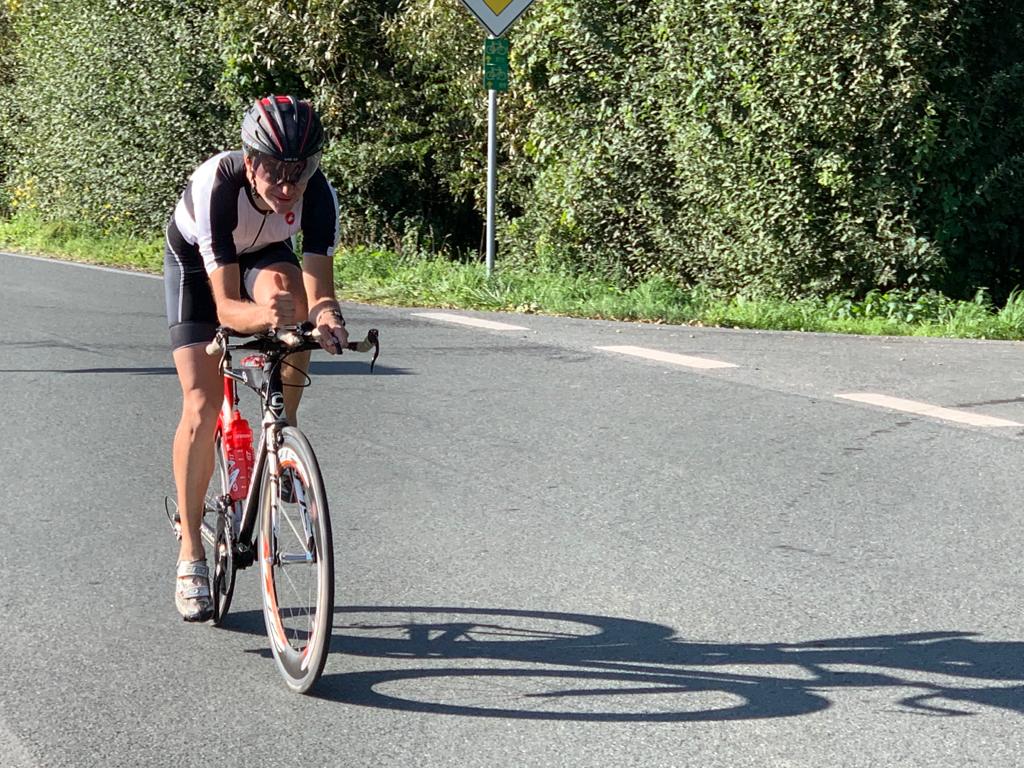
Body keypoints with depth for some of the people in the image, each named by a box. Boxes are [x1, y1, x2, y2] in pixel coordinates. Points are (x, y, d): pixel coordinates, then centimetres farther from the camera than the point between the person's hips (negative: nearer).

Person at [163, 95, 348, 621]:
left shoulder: (317, 194, -32)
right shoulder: (215, 187, -39)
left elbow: (318, 290, -34)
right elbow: (226, 306, -42)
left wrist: (326, 317, -56)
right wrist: (262, 315, -63)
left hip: (264, 256, 2)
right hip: (196, 264, -2)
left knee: (285, 288, -36)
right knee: (201, 406, -15)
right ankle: (190, 555, -1)